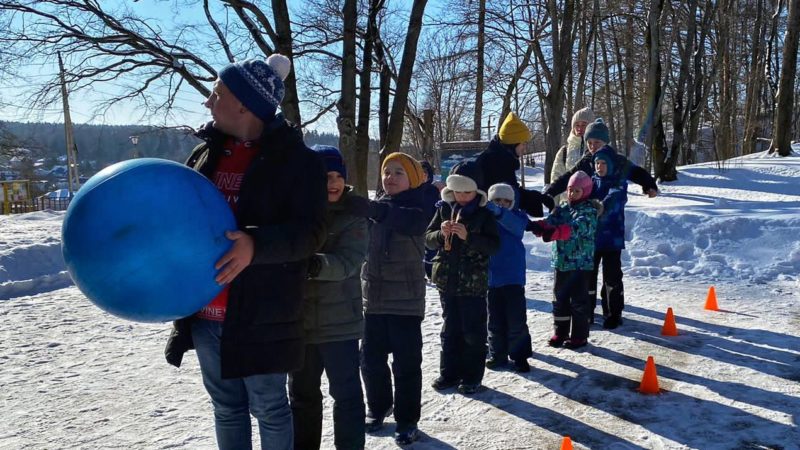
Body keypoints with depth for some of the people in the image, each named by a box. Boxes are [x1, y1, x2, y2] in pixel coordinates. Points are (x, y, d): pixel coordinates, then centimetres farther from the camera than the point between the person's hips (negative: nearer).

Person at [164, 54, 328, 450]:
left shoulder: (296, 160, -10)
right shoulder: (207, 153, 9)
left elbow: (310, 232, -18)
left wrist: (256, 245, -34)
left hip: (260, 316, -6)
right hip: (204, 314, 6)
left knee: (269, 409, 9)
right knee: (226, 408, 19)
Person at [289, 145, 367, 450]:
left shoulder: (353, 217, -5)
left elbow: (346, 263, -19)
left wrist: (313, 264, -36)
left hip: (339, 322, -3)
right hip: (297, 321, 3)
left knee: (346, 394, 5)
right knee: (302, 394, 18)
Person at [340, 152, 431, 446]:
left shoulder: (418, 205, -8)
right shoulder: (376, 206, 10)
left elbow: (413, 221, -33)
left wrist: (371, 209, -46)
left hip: (406, 300, -5)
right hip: (373, 297, 5)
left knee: (406, 363, 1)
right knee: (371, 360, 13)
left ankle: (407, 421, 15)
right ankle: (379, 407, 34)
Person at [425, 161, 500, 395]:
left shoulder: (484, 214, -6)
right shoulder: (444, 209, 3)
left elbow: (494, 245, -13)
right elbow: (428, 239, 4)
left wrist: (468, 236, -26)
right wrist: (441, 234, -17)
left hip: (473, 283, -3)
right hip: (447, 280, 4)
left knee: (473, 332, 4)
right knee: (450, 329, 14)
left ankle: (472, 377, 16)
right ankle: (450, 373, 26)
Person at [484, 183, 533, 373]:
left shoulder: (517, 217, -4)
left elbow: (517, 226, -25)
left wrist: (499, 212, -43)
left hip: (513, 278, -2)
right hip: (490, 277, 2)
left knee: (516, 320, 1)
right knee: (495, 321, 13)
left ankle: (519, 356, 16)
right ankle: (497, 354, 26)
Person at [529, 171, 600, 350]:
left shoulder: (589, 211, -9)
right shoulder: (562, 208, 10)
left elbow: (575, 228, -26)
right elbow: (550, 221, -6)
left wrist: (553, 232, -41)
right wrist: (538, 226, -30)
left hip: (581, 263, -6)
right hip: (561, 261, 6)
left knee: (578, 300, 1)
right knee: (559, 297, 13)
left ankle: (579, 336, 13)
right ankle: (560, 332, 26)